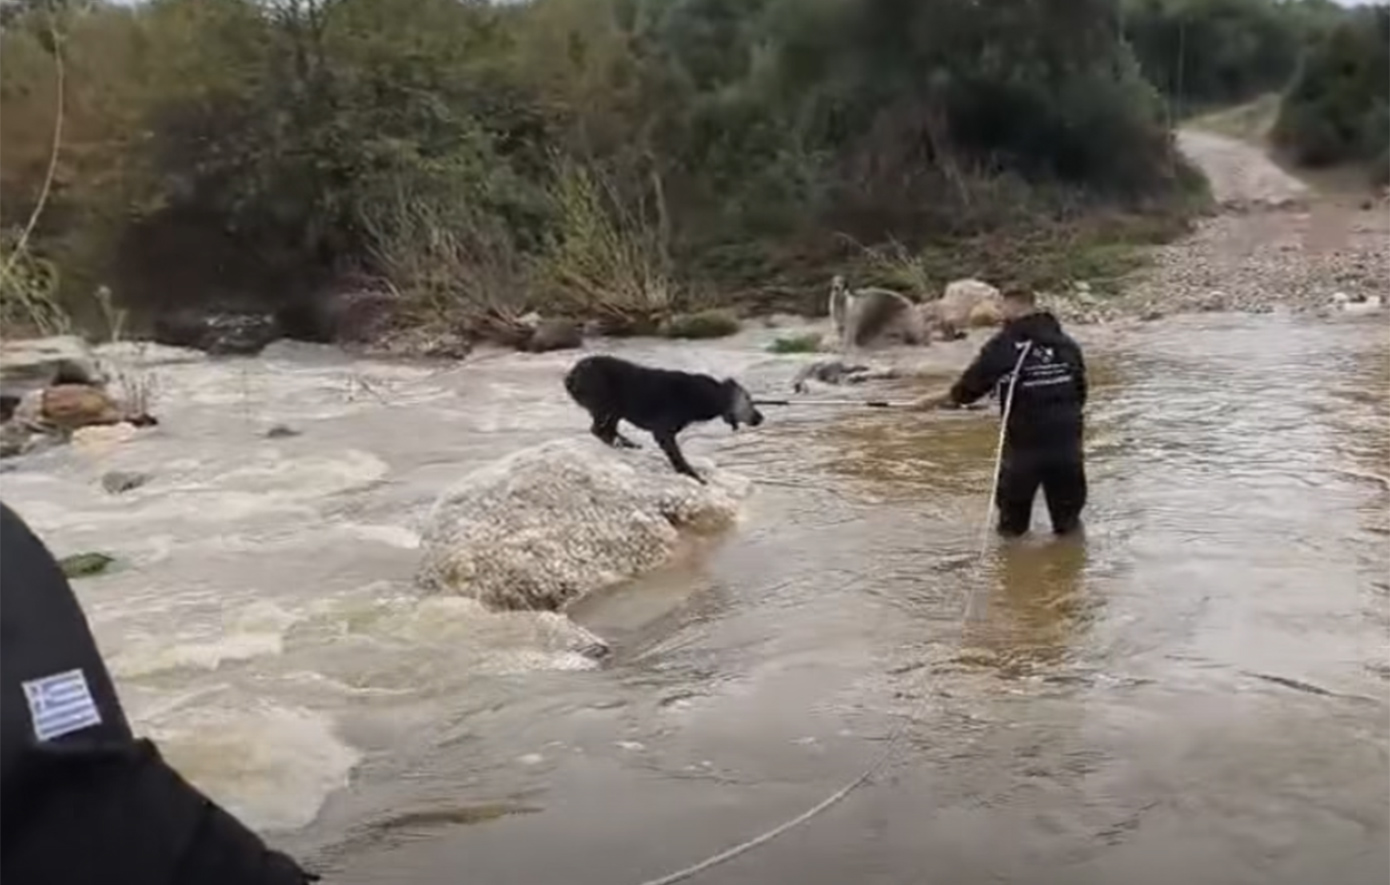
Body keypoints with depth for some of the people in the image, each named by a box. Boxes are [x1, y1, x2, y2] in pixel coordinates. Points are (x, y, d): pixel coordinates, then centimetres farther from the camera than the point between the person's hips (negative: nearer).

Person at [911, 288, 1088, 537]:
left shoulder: (1002, 345, -9)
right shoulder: (1067, 343, 5)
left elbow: (968, 387, -3)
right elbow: (1080, 392, 10)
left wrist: (936, 399, 12)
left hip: (1025, 441, -3)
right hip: (1067, 439, 4)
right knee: (1068, 516, 17)